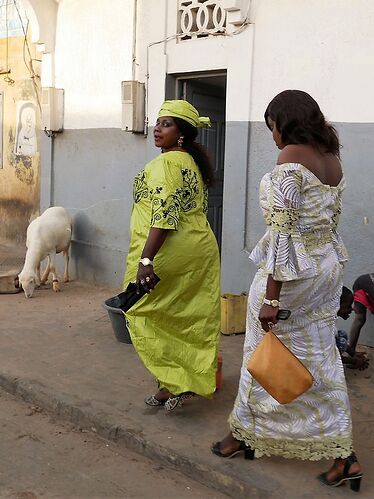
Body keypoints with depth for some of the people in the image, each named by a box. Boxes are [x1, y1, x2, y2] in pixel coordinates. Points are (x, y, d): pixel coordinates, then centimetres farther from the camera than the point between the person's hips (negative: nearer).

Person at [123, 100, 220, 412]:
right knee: (190, 319, 13)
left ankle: (175, 382, -1)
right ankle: (192, 378, 21)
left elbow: (164, 215, -24)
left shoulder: (166, 163, -13)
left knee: (144, 312, 2)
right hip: (201, 248, 9)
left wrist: (146, 260, -29)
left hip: (171, 252, -9)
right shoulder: (193, 163, 16)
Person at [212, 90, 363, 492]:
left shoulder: (290, 159, -17)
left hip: (292, 269, -8)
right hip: (328, 265, 8)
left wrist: (271, 297, -20)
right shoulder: (332, 159, 9)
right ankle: (343, 455, 16)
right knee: (321, 360, 13)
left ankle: (245, 434, 29)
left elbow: (283, 229, -21)